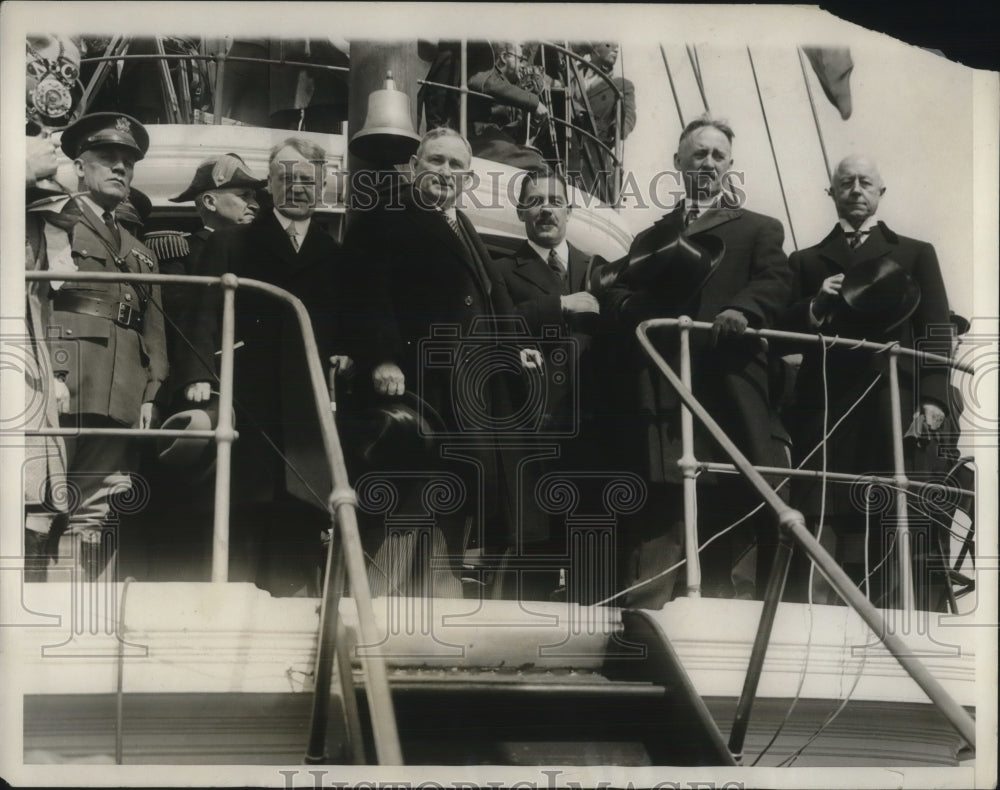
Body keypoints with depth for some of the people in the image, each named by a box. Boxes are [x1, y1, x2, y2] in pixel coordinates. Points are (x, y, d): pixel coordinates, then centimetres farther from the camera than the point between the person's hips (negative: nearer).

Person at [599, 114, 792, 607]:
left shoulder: (759, 229, 21)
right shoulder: (651, 239, 30)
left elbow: (774, 283, 2)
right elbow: (617, 297, 17)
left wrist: (742, 310, -19)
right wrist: (637, 305, -7)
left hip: (729, 377, -1)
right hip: (661, 384, 2)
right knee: (659, 501, -8)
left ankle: (718, 600, 0)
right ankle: (647, 607, -10)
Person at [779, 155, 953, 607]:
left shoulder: (915, 254, 17)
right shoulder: (806, 261, 20)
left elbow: (936, 332, 7)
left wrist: (933, 397, -6)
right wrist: (816, 307, -8)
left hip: (888, 407, 0)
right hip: (823, 407, 1)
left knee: (880, 525, -2)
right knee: (820, 521, -7)